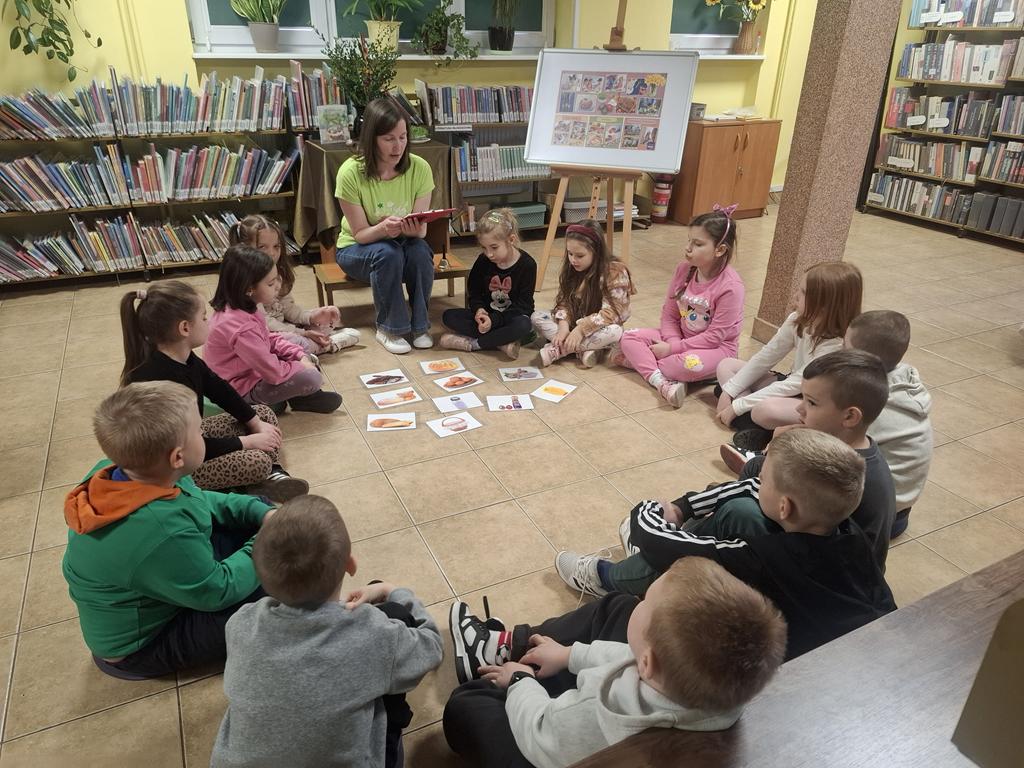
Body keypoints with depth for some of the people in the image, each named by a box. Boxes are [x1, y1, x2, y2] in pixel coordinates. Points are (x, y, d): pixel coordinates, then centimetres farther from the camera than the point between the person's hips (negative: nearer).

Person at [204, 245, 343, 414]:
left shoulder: (235, 308, -4)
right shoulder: (242, 329, -34)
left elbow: (270, 339, 9)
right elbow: (274, 372, -29)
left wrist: (300, 356, -2)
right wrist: (301, 367, -11)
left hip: (253, 369, 10)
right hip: (244, 391, -10)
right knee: (311, 378, -21)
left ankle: (302, 395, 5)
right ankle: (302, 399, 8)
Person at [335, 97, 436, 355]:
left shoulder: (419, 168, -16)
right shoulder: (351, 172, -23)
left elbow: (421, 228, -13)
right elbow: (360, 234, -18)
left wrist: (414, 229, -37)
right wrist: (383, 228, -40)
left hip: (404, 243, 2)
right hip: (356, 248, -2)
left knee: (420, 252, -31)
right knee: (388, 252, -34)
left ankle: (419, 324, -10)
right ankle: (389, 328, -14)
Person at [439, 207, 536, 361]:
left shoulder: (527, 264, -15)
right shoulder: (483, 261, -4)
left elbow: (523, 305, -15)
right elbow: (473, 292, 4)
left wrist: (494, 319, -27)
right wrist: (479, 310, -20)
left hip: (511, 317, -4)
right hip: (487, 313, 4)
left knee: (523, 325, -39)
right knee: (448, 316, -16)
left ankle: (472, 344, -25)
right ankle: (502, 342, -26)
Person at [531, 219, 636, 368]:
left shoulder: (615, 272, -19)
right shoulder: (571, 270, -3)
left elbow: (610, 313, -23)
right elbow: (564, 302, -3)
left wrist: (582, 329, -31)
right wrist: (563, 325, -22)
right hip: (574, 323, 5)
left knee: (614, 332, -37)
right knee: (537, 317, -14)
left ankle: (557, 350, -28)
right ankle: (583, 349, -28)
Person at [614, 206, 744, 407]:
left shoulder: (730, 286, -23)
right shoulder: (684, 270, -6)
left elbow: (716, 335, -22)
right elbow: (669, 315, -1)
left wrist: (674, 349, -22)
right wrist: (673, 343, -18)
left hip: (717, 347, -6)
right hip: (680, 337, 6)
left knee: (691, 365, -39)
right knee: (629, 337, -12)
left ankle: (639, 362, -15)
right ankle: (662, 382, -32)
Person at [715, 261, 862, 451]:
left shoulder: (836, 345, -27)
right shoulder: (798, 321, -7)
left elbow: (795, 385, -26)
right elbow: (764, 358, -1)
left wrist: (738, 406, -24)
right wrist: (729, 391, -8)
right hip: (792, 387, 9)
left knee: (766, 409, -41)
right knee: (726, 366, -1)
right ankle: (755, 426, -18)